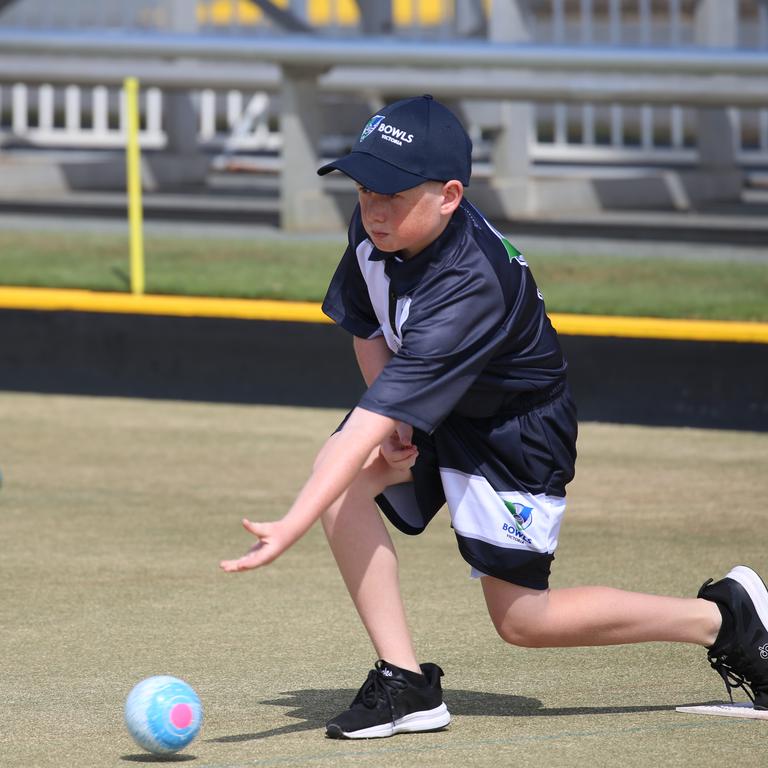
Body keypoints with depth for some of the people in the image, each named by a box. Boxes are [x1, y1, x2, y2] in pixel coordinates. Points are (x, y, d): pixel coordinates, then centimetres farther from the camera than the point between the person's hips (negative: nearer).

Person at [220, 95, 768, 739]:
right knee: (343, 479, -23)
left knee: (520, 618, -1)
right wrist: (391, 419, -10)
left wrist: (291, 528, -50)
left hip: (516, 428, -7)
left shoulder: (469, 287, -40)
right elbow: (365, 324, 5)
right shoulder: (376, 226, -17)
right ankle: (405, 683, -16)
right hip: (427, 411, 7)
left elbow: (372, 424, -46)